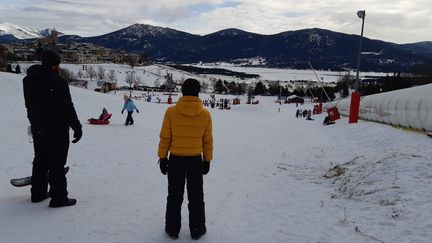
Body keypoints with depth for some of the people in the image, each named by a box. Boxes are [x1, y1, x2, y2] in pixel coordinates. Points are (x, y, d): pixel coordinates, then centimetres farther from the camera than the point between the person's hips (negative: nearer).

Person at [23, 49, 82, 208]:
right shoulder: (58, 82, -18)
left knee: (40, 161, 18)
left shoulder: (28, 81, 8)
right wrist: (77, 127, -13)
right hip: (57, 130, -8)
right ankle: (59, 198, 3)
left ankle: (38, 193, 28)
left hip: (37, 129, 8)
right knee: (56, 164, -2)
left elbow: (30, 106, 15)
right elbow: (67, 107, -19)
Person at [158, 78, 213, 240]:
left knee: (174, 196, 15)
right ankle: (197, 230, 26)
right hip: (196, 160, 1)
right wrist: (207, 160, 10)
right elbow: (207, 141, -1)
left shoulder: (171, 112, -13)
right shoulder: (205, 114, -9)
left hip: (175, 160, 0)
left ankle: (172, 229, 25)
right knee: (196, 197, 15)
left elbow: (165, 138, -7)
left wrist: (162, 158, 5)